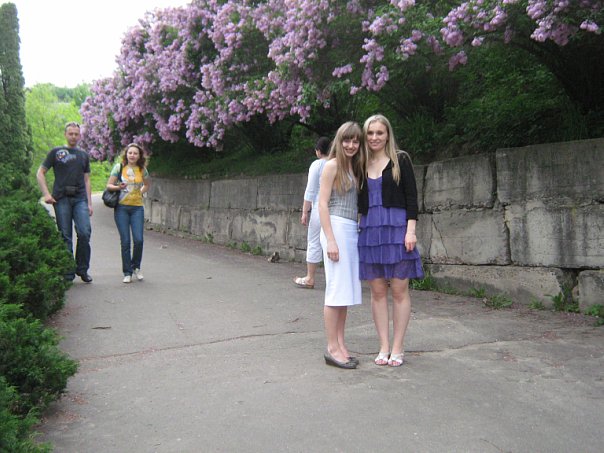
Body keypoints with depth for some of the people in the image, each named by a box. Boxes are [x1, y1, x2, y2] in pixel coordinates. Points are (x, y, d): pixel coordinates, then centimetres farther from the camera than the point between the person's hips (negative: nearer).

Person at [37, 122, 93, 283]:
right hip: (61, 198, -2)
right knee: (65, 236, 0)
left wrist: (89, 203, 12)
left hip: (80, 198, 2)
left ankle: (82, 269, 4)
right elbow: (40, 173, 7)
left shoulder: (84, 155, 19)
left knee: (85, 233, -11)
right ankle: (68, 272, 9)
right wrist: (46, 194, -6)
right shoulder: (56, 152, 9)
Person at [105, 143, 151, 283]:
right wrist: (118, 187, -18)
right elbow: (109, 185, 1)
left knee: (138, 240, -9)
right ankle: (127, 273, 9)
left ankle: (136, 267, 16)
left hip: (137, 207, 2)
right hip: (121, 207, -1)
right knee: (125, 241, -2)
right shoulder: (119, 167, 1)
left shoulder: (142, 169, 8)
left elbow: (147, 184, 25)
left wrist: (140, 193, 10)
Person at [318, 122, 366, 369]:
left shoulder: (354, 167, 17)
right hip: (336, 228, -7)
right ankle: (332, 348, 0)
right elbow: (323, 203, -10)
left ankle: (340, 344, 15)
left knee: (347, 290, 8)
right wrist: (330, 240, -16)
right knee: (337, 289, -6)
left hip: (352, 231, 8)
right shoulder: (332, 165, -4)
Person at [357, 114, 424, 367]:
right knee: (377, 291, 5)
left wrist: (411, 230, -11)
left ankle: (397, 348, 9)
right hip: (370, 230, 4)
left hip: (396, 228, -3)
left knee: (399, 290, 1)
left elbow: (411, 196, -3)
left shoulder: (400, 159, 1)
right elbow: (359, 202, 14)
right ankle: (384, 347, 13)